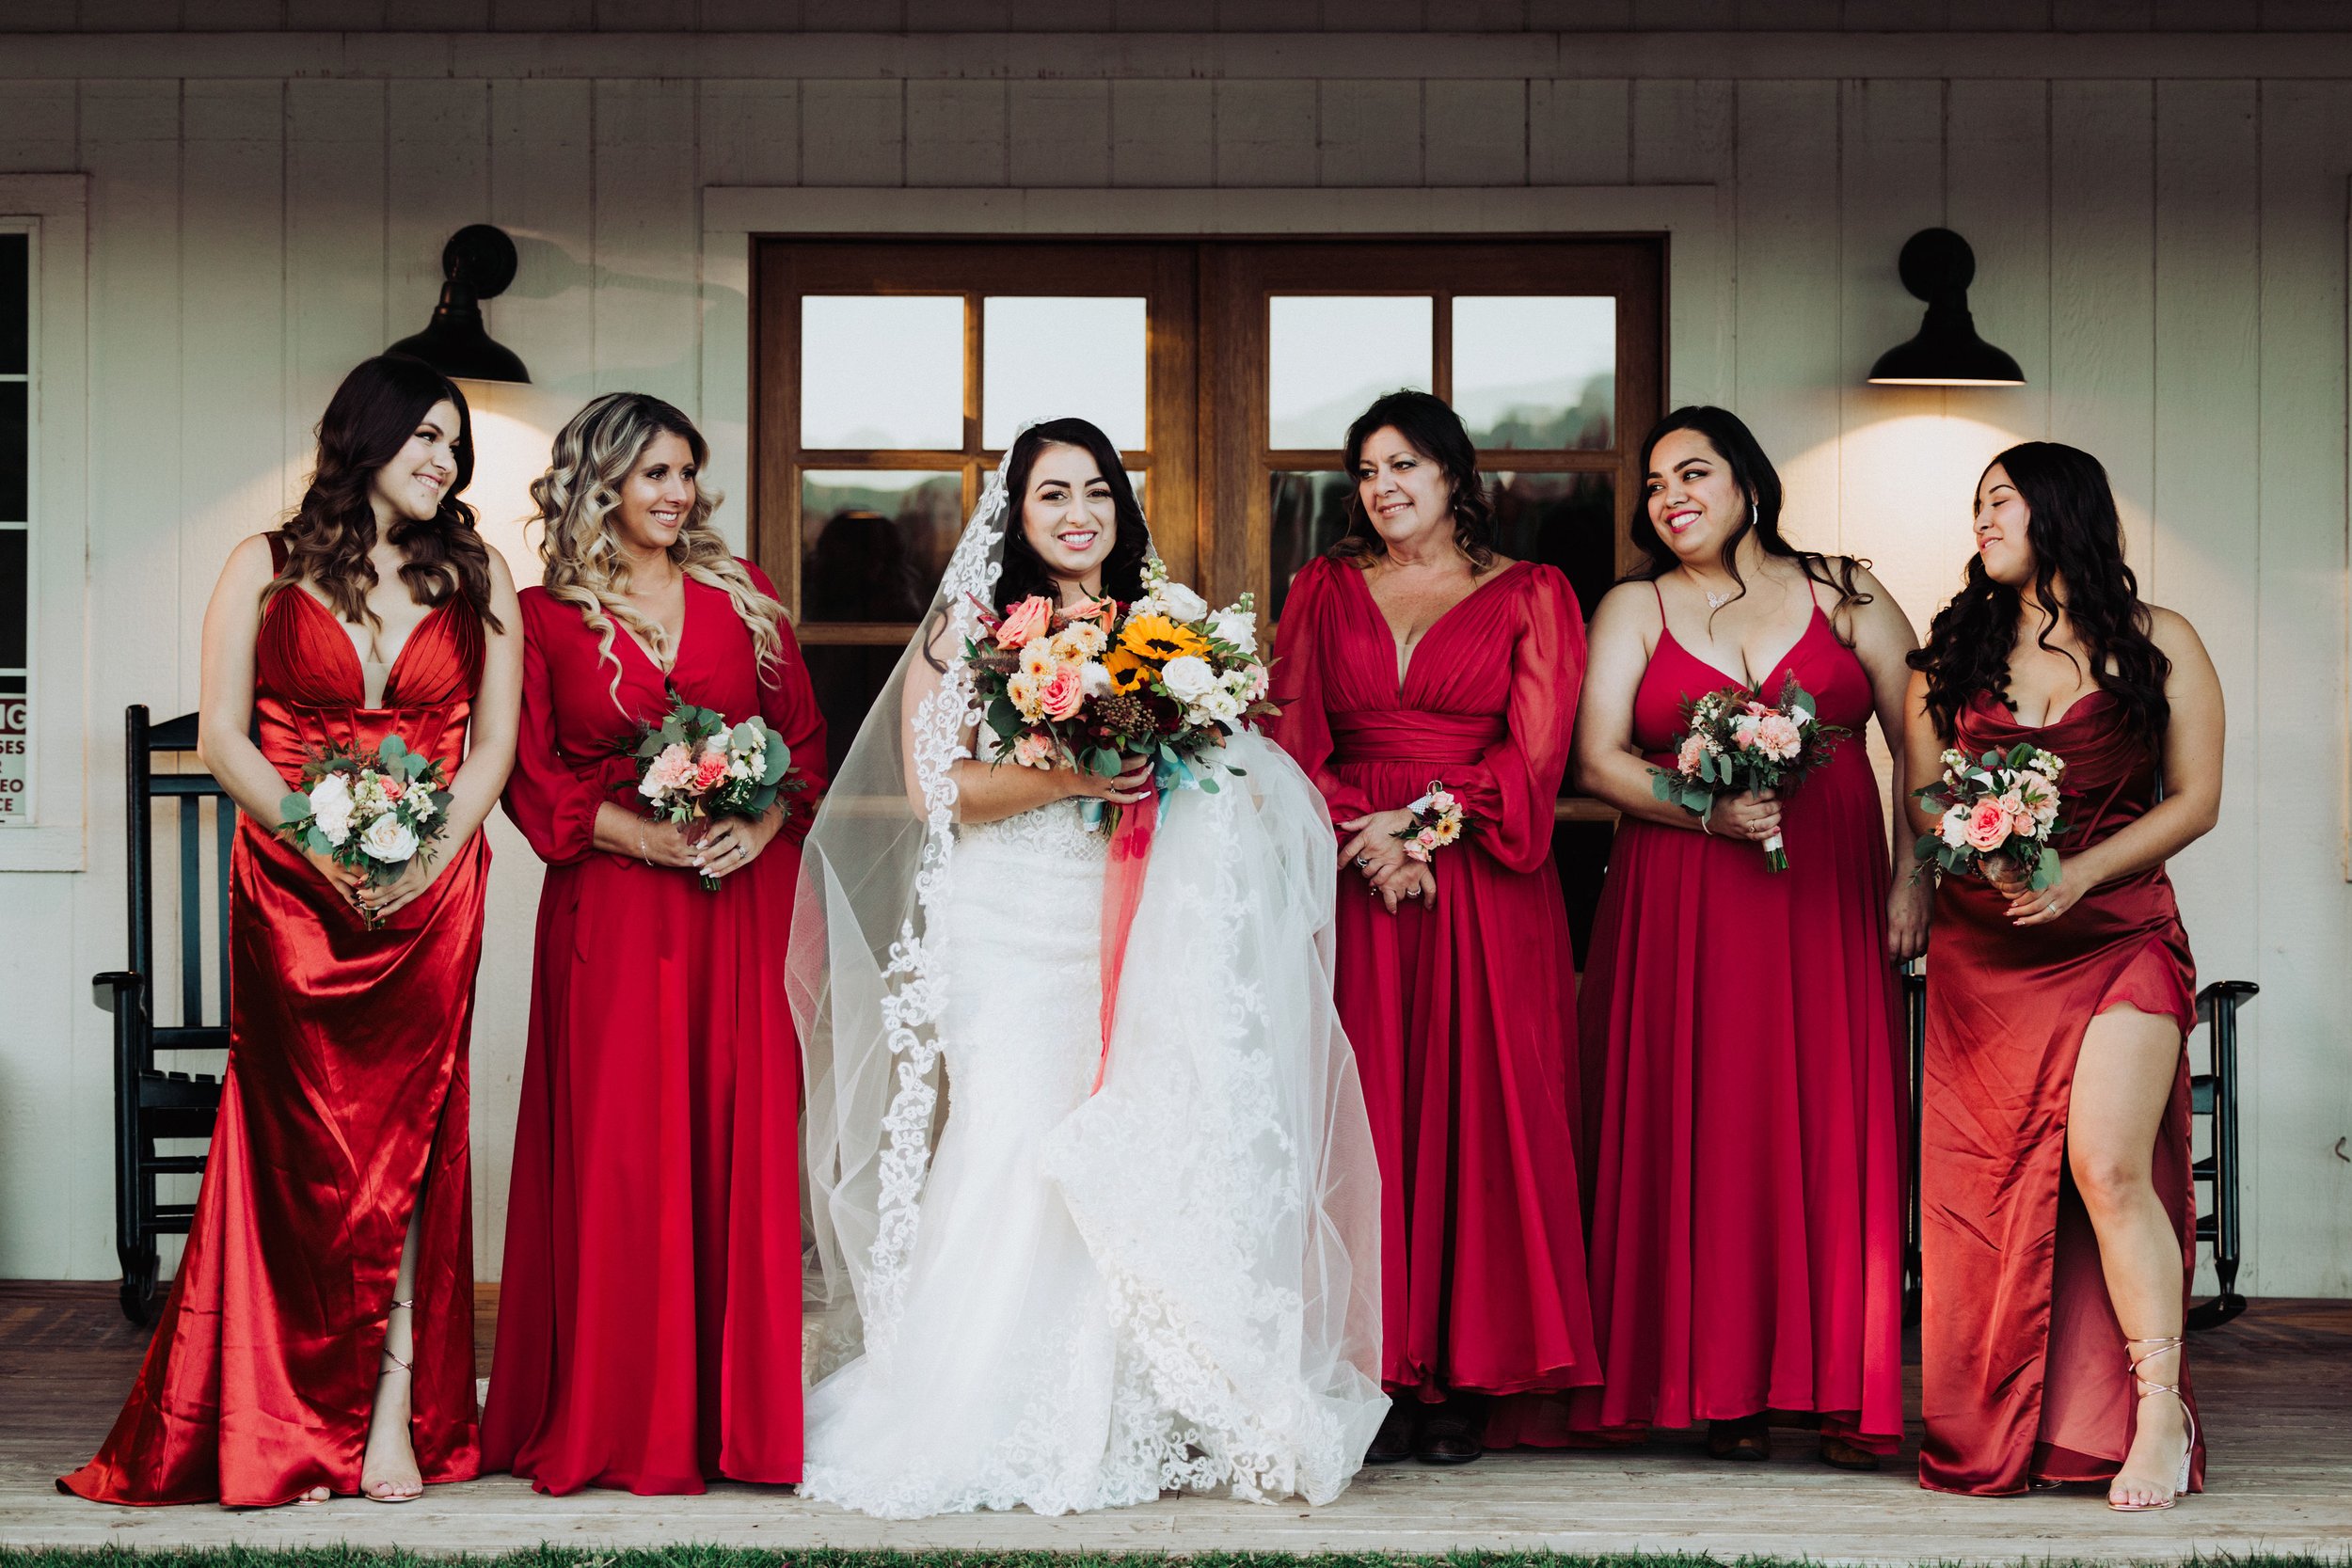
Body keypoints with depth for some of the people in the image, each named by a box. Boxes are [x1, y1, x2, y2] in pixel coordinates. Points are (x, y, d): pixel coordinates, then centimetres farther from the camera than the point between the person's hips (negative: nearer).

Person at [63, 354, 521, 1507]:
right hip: (293, 891, -1)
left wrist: (428, 859, -10)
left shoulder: (476, 576, 10)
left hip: (429, 893, 1)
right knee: (307, 1150, -1)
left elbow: (493, 743, 6)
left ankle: (391, 1416, 1)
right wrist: (321, 845, -14)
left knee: (402, 1143, -1)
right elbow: (221, 735, 0)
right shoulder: (267, 569, 5)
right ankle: (303, 1427, 5)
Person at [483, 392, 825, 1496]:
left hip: (742, 903, 2)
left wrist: (762, 823, -8)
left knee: (739, 1144, 0)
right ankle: (616, 1420, 2)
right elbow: (533, 776, 0)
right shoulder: (546, 615, 4)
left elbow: (804, 735, 11)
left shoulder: (740, 595, 12)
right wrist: (648, 835, -12)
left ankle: (737, 1412, 6)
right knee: (617, 1153, -4)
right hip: (611, 908, -2)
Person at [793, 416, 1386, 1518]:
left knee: (1141, 1156, -6)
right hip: (1011, 930, -3)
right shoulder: (967, 628, 5)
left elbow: (1233, 761, 18)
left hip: (1137, 935, 3)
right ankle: (997, 1424, -6)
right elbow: (932, 783, -5)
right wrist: (1068, 777, -16)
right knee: (1015, 1148, -12)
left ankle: (1136, 1419, 0)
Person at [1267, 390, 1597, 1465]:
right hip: (1352, 885, 2)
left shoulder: (1530, 597, 7)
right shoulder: (1324, 590, 14)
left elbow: (1534, 753, -2)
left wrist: (1418, 821, -12)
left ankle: (1463, 1384, 2)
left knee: (1479, 1112, -3)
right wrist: (1362, 841, -11)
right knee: (1366, 1114, -3)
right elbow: (1293, 736, 5)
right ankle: (1381, 1383, 0)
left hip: (1482, 884, -1)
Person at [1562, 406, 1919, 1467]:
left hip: (1829, 899, 0)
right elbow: (1598, 760, -1)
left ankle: (1841, 1393, -1)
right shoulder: (1633, 611, 10)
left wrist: (1913, 879, -4)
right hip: (1684, 906, 0)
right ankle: (1726, 1389, 2)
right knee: (1702, 1131, -4)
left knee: (1834, 1130, -4)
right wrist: (1710, 812, -15)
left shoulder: (1841, 594, 10)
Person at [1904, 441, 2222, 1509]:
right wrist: (1987, 855, -10)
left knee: (2107, 1167, -17)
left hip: (2117, 934, -3)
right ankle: (1999, 1433, 6)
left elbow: (2195, 801, 1)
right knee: (1985, 1180, -1)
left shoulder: (2158, 646, 5)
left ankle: (2158, 1415, -8)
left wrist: (2078, 874, -11)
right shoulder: (1954, 651, 14)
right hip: (1980, 951, 4)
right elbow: (1922, 798, 12)